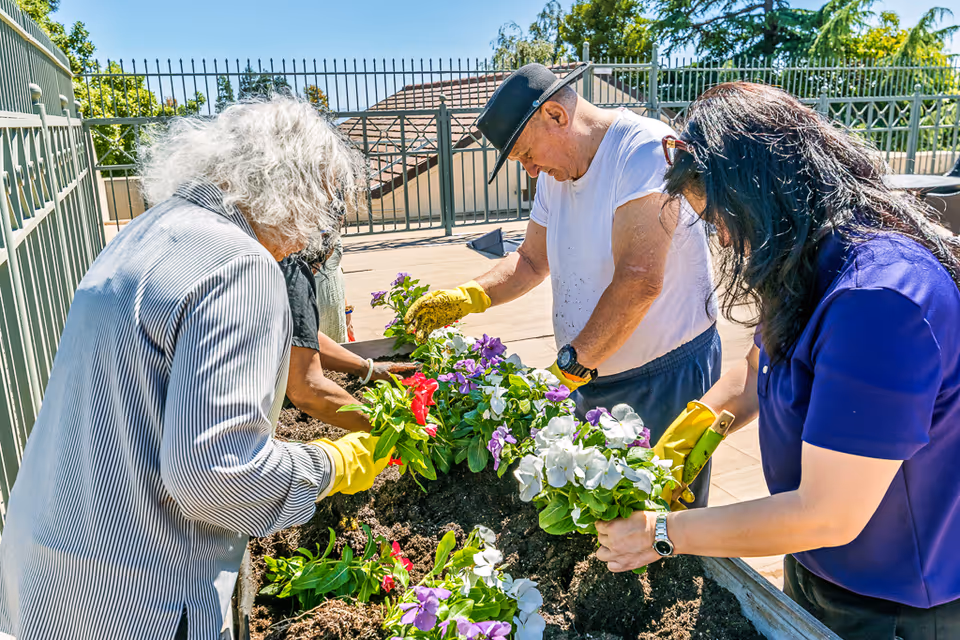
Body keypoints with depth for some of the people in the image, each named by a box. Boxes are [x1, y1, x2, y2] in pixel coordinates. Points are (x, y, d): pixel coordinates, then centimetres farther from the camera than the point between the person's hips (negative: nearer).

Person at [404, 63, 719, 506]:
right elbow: (532, 260, 15)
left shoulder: (646, 150, -19)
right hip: (591, 375, 7)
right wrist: (468, 297, -2)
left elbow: (638, 282, -27)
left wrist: (568, 368, -26)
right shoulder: (556, 172, 8)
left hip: (665, 375, -7)